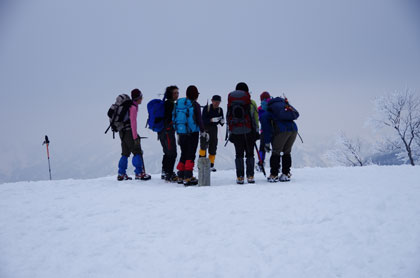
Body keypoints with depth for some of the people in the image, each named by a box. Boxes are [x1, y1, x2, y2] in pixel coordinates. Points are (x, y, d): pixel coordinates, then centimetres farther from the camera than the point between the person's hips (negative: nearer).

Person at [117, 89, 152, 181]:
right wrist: (135, 137, -18)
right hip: (129, 131, -9)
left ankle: (121, 174, 13)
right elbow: (133, 122, -17)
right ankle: (139, 173, -8)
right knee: (137, 152, -5)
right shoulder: (133, 107, -13)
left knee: (125, 153, 13)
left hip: (122, 132, 9)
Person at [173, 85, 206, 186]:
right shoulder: (195, 105, -10)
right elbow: (199, 120, -8)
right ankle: (188, 177, -6)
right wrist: (203, 132, 6)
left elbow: (175, 118, 11)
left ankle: (181, 176, 19)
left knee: (184, 154, 16)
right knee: (190, 155, -2)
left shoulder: (178, 103, 7)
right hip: (192, 133, -5)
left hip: (181, 132, 6)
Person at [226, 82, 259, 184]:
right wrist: (257, 130, 6)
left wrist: (230, 132, 9)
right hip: (249, 131, -1)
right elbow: (256, 118, 1)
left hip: (235, 132, 2)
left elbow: (228, 118, 6)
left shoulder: (231, 103, 7)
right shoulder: (251, 103, 2)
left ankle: (240, 177, 2)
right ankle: (250, 176, 1)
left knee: (239, 154, 6)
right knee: (249, 154, 5)